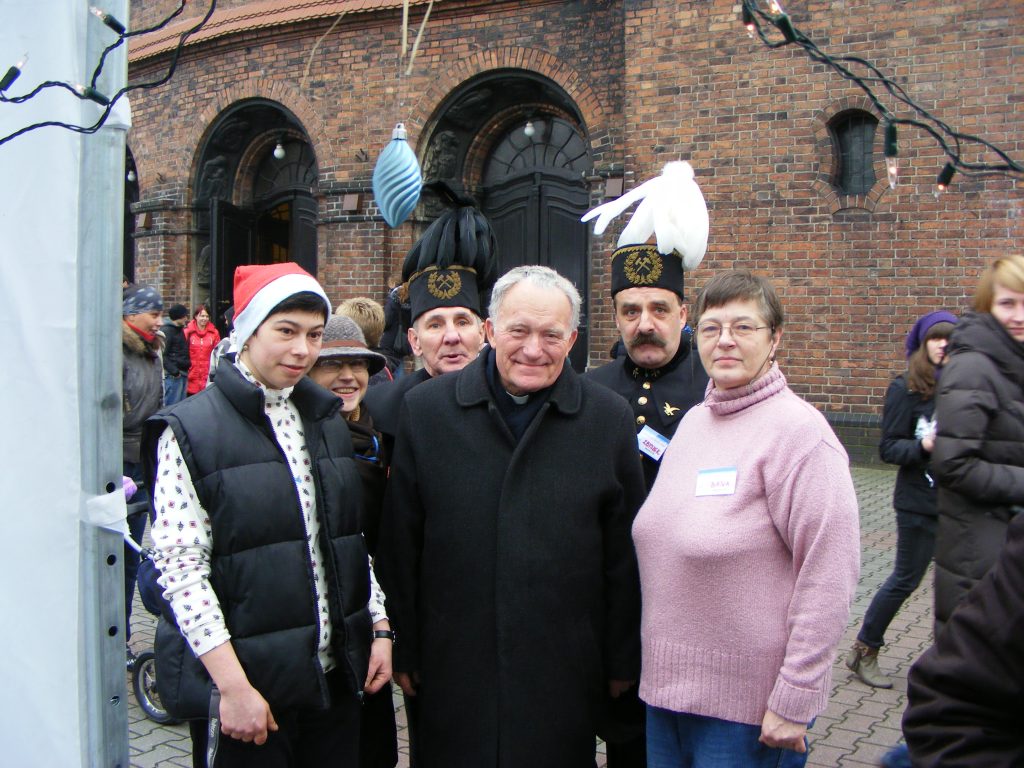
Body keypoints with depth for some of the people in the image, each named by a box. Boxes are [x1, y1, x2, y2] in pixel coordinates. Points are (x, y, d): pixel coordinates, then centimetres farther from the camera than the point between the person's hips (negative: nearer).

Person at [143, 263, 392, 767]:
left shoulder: (327, 419, 11)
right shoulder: (189, 430, -8)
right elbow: (180, 566, -14)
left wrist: (380, 627, 7)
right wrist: (233, 685, -17)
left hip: (337, 674, 5)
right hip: (250, 681, -5)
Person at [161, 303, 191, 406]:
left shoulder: (179, 330, 17)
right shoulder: (166, 331, -10)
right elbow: (163, 354, -16)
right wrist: (174, 371, -18)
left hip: (182, 373, 9)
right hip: (173, 375, -9)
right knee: (171, 405, -7)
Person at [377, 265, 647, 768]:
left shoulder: (609, 419, -1)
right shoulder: (425, 409, -1)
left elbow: (625, 556, 3)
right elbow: (399, 544, 3)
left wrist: (622, 661, 5)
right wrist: (404, 651, 4)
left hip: (565, 676, 0)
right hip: (453, 671, 1)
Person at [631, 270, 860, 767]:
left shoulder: (798, 430, -15)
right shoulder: (694, 421, 7)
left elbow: (830, 574, -18)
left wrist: (793, 703, -17)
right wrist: (654, 667, 13)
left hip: (750, 706, -7)